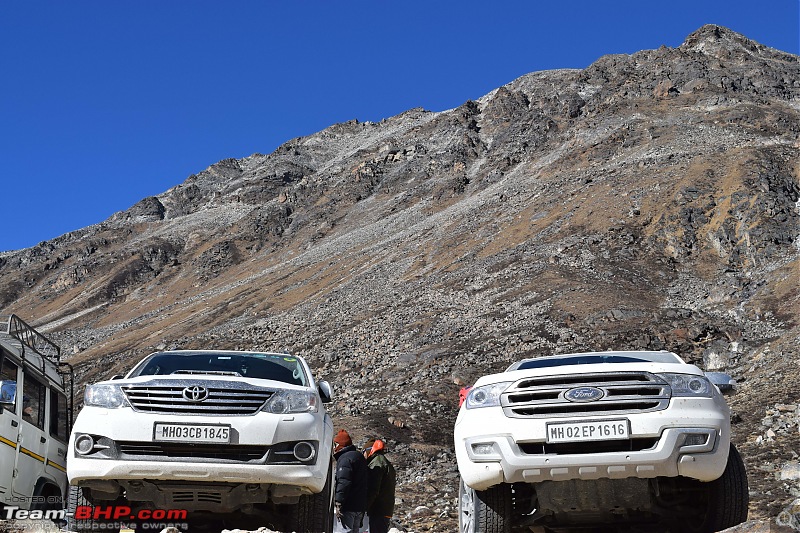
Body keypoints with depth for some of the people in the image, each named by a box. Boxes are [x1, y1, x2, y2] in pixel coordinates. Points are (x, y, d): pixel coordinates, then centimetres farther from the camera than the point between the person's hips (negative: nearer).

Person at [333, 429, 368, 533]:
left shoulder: (345, 458, -10)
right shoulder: (360, 457, 21)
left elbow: (343, 483, -21)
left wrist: (338, 504, -21)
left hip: (349, 506, -9)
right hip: (360, 505, 9)